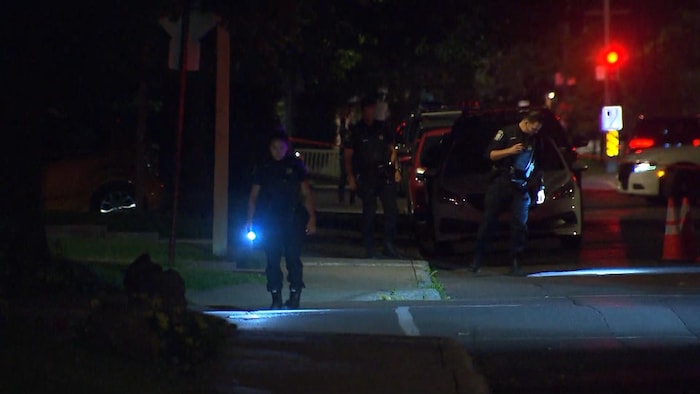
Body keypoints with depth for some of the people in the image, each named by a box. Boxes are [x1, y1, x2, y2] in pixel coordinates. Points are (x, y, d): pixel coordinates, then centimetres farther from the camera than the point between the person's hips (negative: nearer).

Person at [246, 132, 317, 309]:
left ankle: (295, 295, 0)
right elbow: (254, 195, 11)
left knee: (292, 257, -8)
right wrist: (250, 220, 3)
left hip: (292, 219, -2)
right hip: (270, 220, 2)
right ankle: (276, 298, 4)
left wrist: (311, 218, -5)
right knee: (272, 259, -1)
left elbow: (306, 193, 3)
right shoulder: (264, 168, 7)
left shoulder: (295, 165, 3)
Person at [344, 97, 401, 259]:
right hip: (366, 177, -3)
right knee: (369, 213, 0)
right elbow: (348, 156, 1)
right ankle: (369, 248, 7)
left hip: (385, 176, 3)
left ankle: (389, 245, 5)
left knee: (391, 210, -3)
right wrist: (351, 177, -7)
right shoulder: (356, 131, 2)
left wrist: (396, 169, 9)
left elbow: (392, 150, 20)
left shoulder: (382, 129, 12)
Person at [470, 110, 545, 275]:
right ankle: (477, 259, 6)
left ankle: (516, 262, -3)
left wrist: (540, 188, 14)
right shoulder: (507, 133, 1)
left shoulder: (535, 141, 12)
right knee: (488, 220, -1)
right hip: (500, 183, -3)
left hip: (521, 187, 3)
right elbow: (490, 154, -2)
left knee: (520, 224, -6)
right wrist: (510, 151, -16)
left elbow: (537, 166, 21)